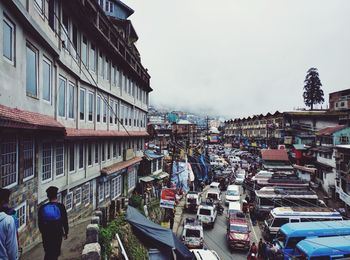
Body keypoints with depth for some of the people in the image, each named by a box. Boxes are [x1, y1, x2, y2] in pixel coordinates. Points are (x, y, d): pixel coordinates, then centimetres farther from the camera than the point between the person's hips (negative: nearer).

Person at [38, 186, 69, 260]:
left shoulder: (42, 208, -5)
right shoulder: (60, 207, -12)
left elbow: (40, 223, 3)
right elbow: (65, 221, -6)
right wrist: (66, 232, 8)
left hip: (46, 234, 2)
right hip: (57, 234, -2)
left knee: (48, 252, 18)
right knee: (55, 253, 13)